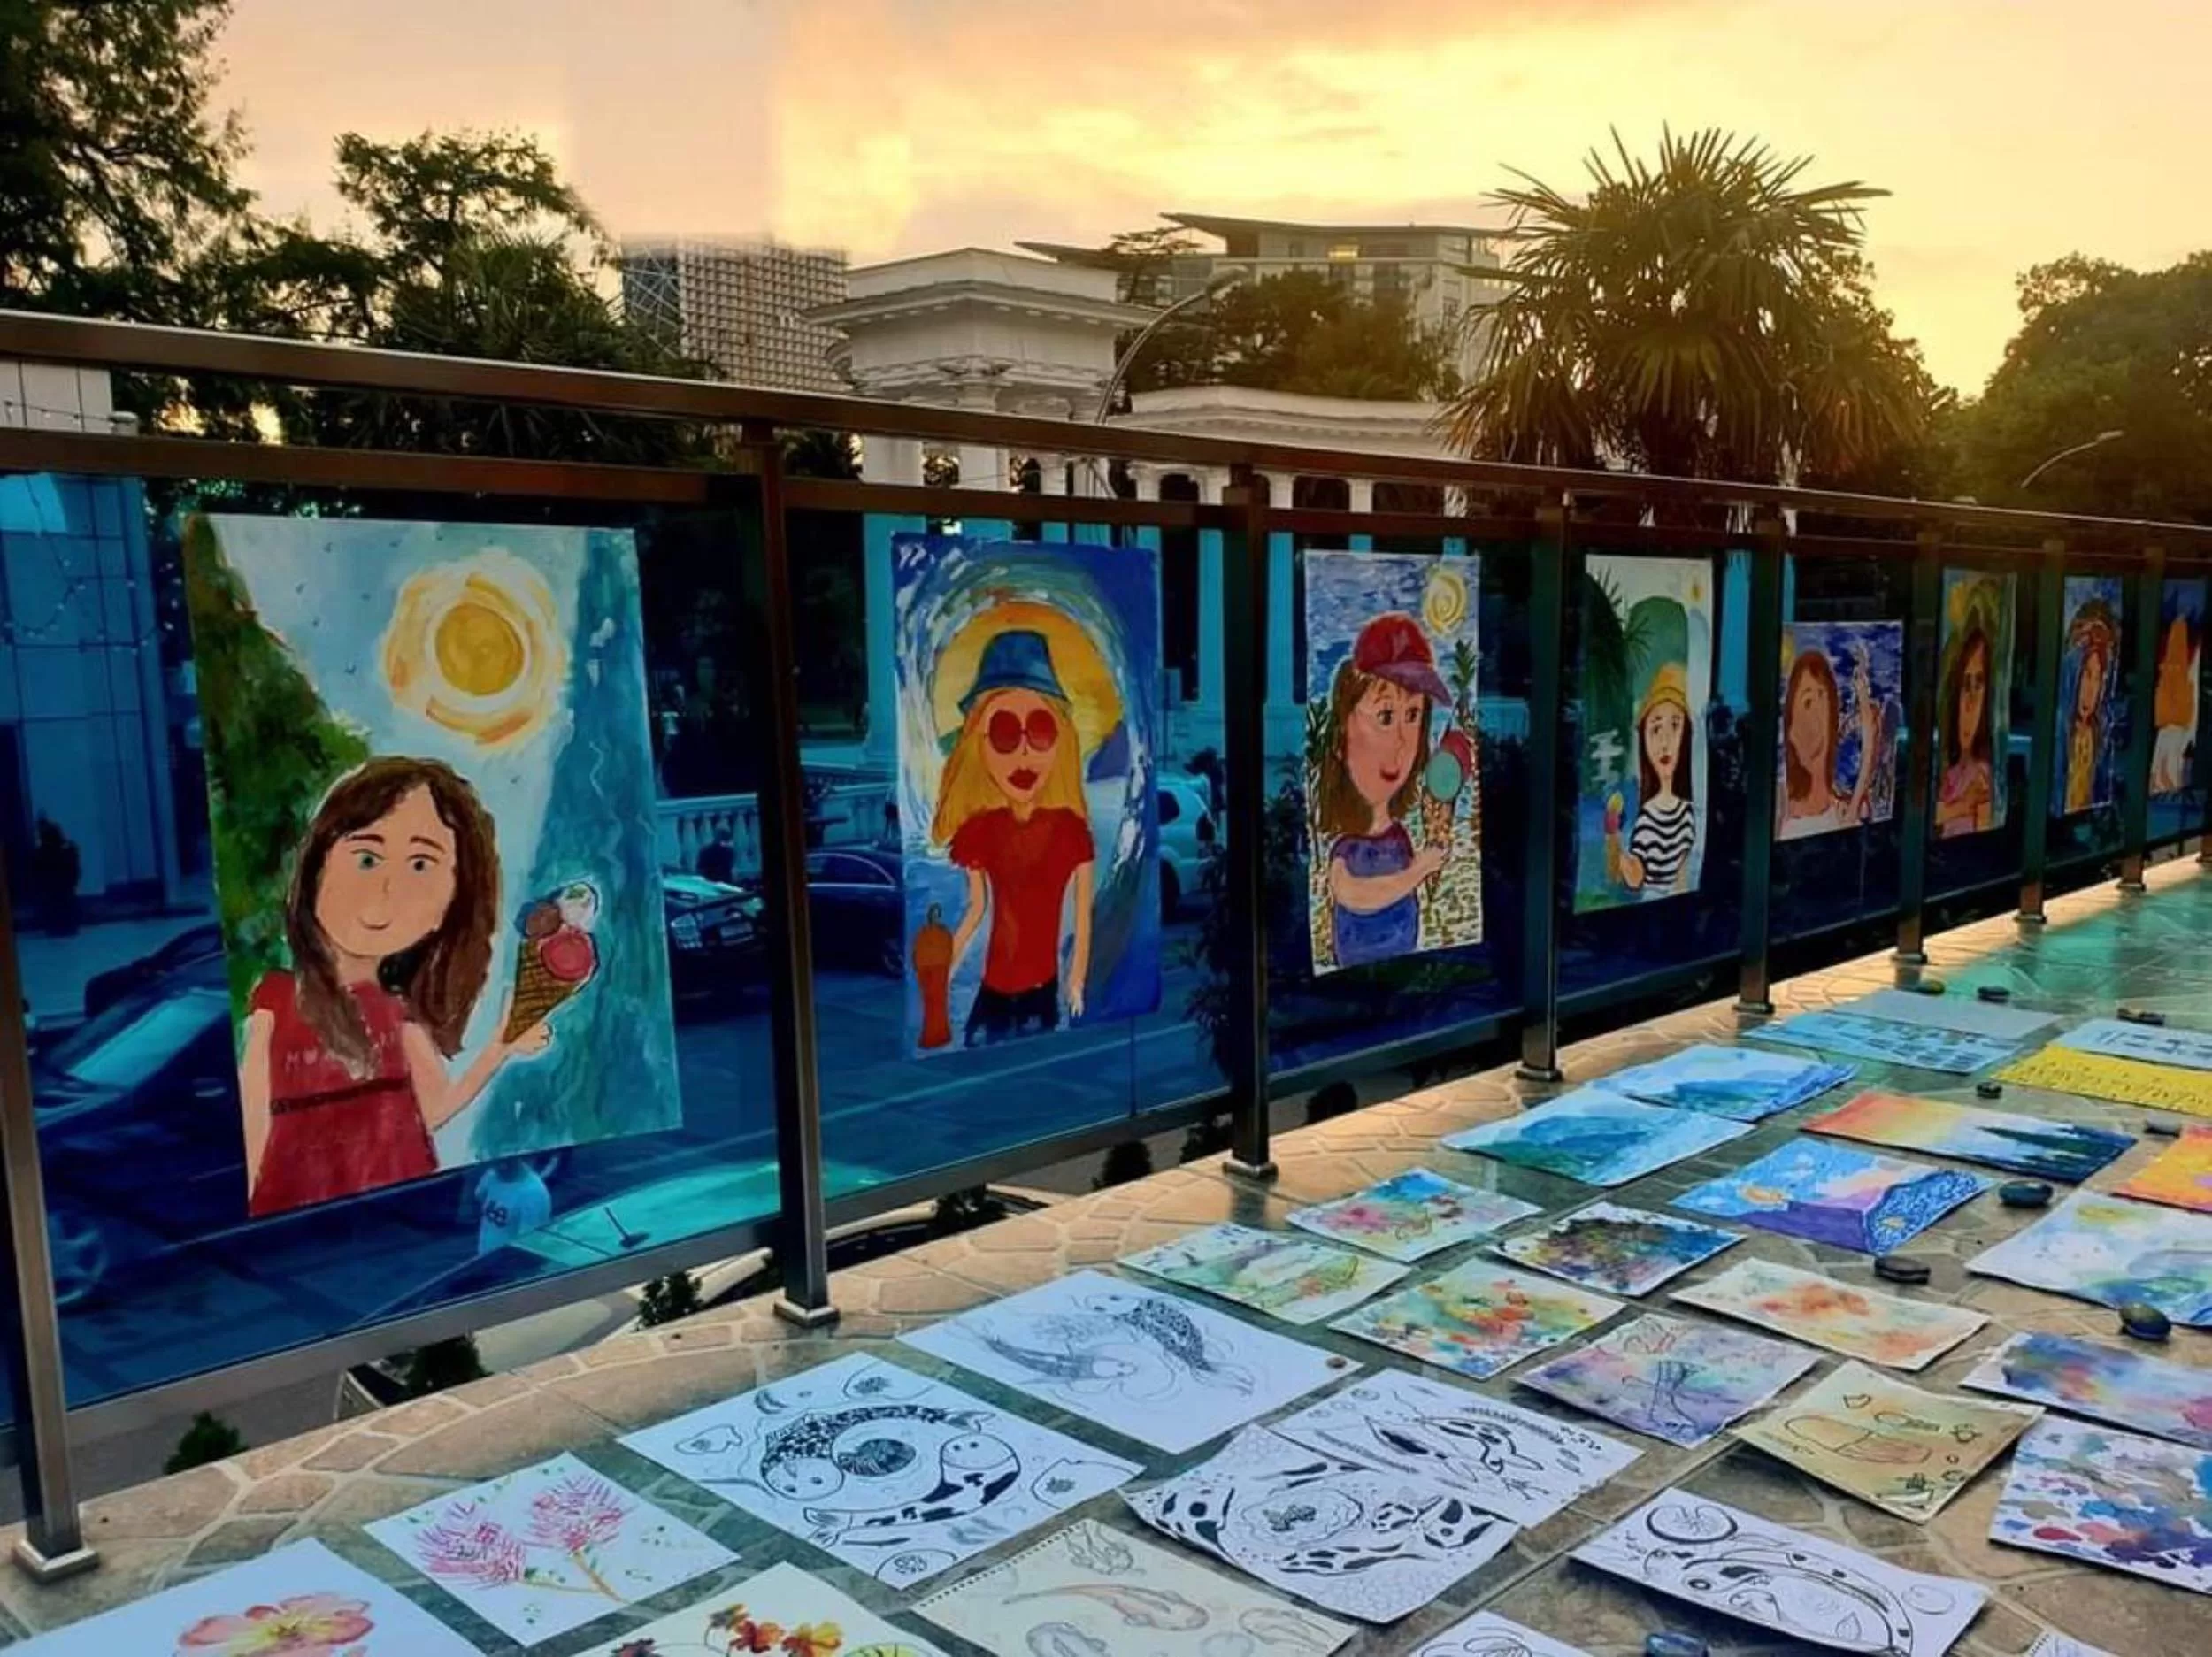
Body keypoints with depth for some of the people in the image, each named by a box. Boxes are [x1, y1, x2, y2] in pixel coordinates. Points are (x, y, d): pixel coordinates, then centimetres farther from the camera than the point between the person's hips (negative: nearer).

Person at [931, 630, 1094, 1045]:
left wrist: (1076, 981, 1)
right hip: (994, 984, 2)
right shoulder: (982, 829, -4)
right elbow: (977, 907, 7)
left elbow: (1083, 912, -2)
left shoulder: (1070, 828, -9)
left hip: (1043, 984, -2)